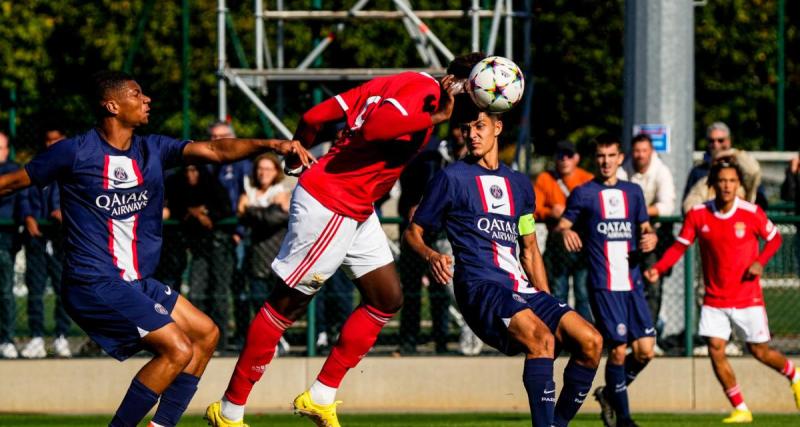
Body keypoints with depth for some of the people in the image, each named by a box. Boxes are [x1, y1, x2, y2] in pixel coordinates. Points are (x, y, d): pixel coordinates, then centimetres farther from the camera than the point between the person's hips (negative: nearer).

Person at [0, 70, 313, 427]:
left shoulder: (152, 149, 9)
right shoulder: (75, 153, -8)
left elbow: (214, 151, 0)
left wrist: (270, 144, -14)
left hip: (135, 283, 9)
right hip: (94, 283, -9)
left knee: (205, 334, 11)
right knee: (177, 349, -16)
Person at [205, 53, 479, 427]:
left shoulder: (396, 84, 10)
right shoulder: (422, 89, -18)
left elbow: (314, 117, 10)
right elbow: (374, 127, -37)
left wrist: (295, 160, 23)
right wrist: (436, 118, -29)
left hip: (356, 211, 10)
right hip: (328, 208, -10)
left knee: (387, 298, 12)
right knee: (288, 303, -1)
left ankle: (320, 397, 17)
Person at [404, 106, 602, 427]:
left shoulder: (519, 184, 22)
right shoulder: (452, 178, 6)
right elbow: (413, 232, 8)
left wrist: (547, 304, 19)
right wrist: (431, 256, -15)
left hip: (520, 290, 6)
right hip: (480, 288, -6)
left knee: (590, 340, -12)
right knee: (541, 338, -33)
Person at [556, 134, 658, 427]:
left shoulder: (633, 192, 15)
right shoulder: (584, 193, 2)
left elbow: (645, 228, 21)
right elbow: (562, 225, -3)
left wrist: (650, 237, -2)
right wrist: (565, 231, -27)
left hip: (632, 282, 4)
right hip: (603, 285, -4)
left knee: (645, 350, -2)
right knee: (618, 350, -8)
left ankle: (610, 394, 22)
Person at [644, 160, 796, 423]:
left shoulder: (751, 213, -10)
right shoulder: (698, 215, -6)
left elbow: (774, 238, 4)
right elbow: (680, 246, -1)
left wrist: (761, 262, -14)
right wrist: (658, 269, -16)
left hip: (748, 297, -2)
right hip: (714, 300, 2)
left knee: (759, 351, 4)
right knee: (716, 350, -9)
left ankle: (793, 375, 37)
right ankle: (740, 409, 3)